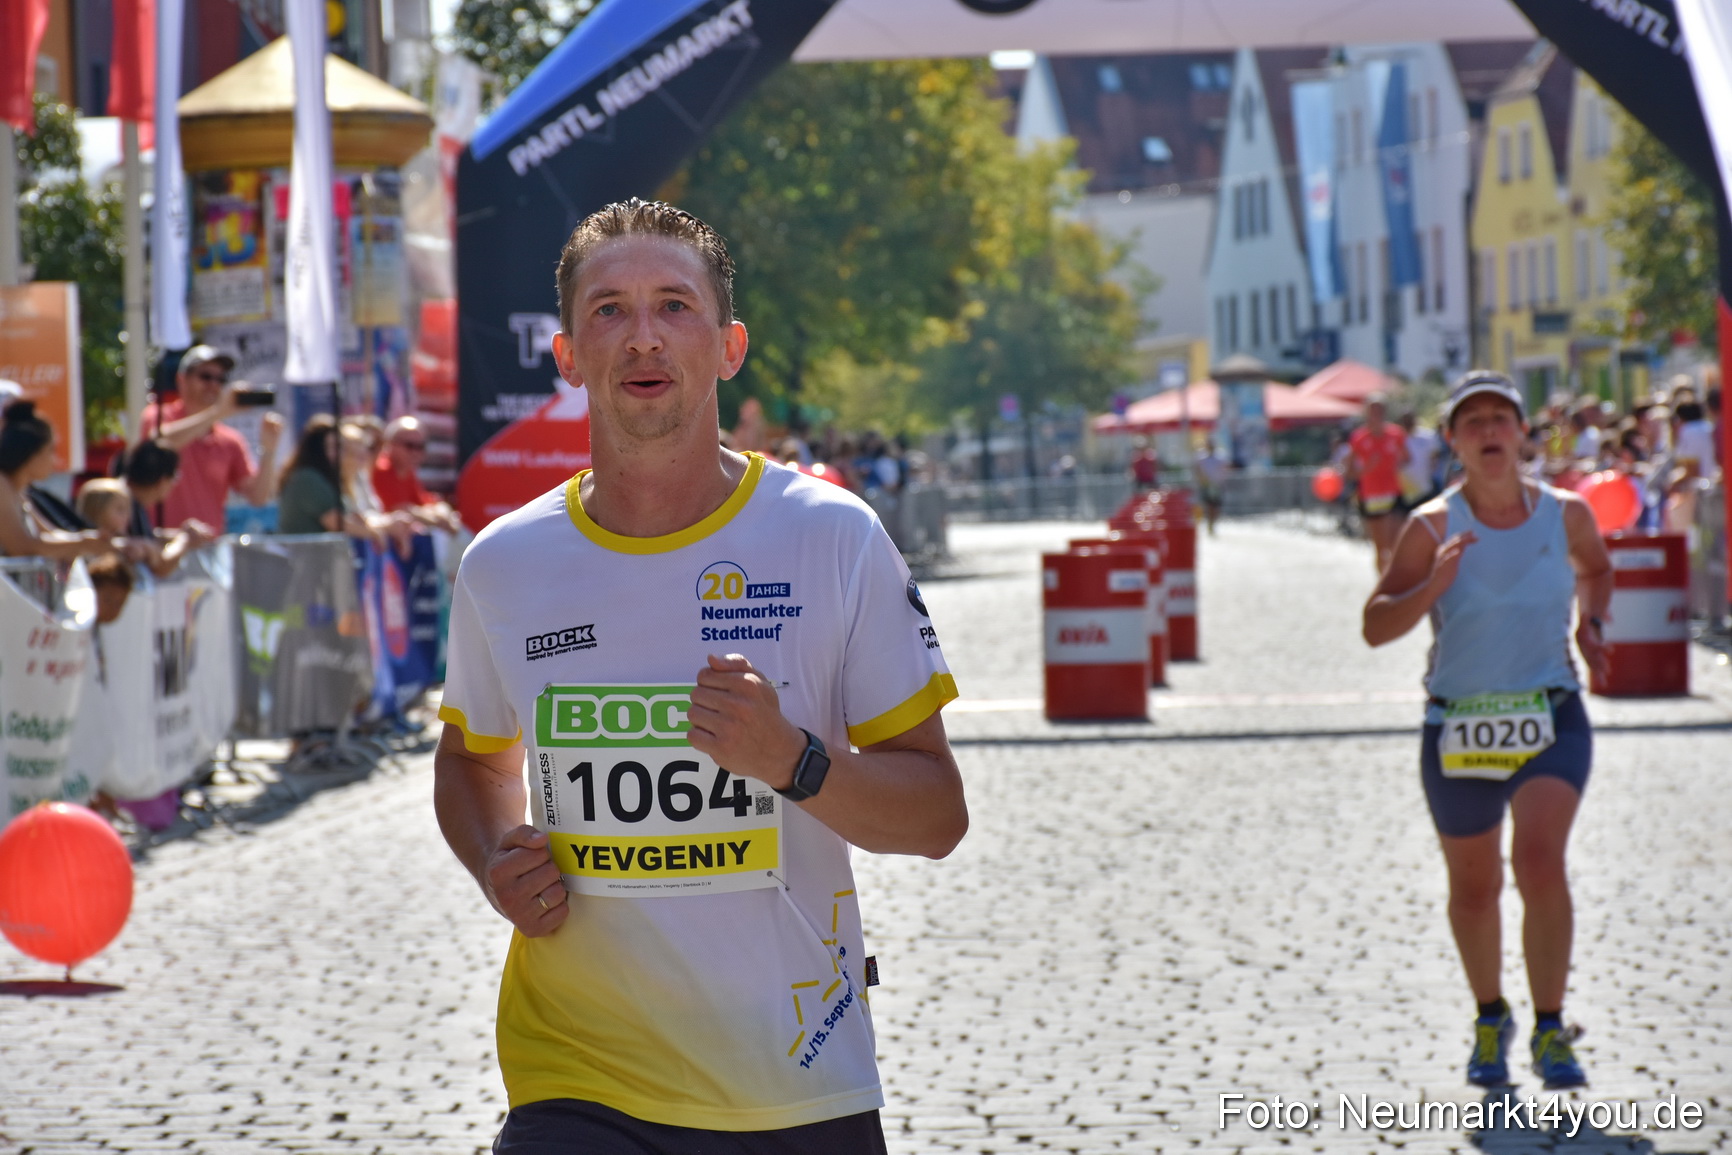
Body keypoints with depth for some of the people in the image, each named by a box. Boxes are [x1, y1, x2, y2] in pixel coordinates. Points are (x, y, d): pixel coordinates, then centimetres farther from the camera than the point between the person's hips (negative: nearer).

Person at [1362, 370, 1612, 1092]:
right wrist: (1433, 586, -25)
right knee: (1473, 889, 11)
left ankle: (1549, 1032, -7)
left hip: (1551, 720, 0)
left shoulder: (1565, 514, 0)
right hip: (1458, 728, 0)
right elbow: (1376, 627, -9)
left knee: (1541, 863, -20)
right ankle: (1490, 1021, 36)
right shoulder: (1434, 527, -6)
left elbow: (1594, 567, 23)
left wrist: (1591, 624, 6)